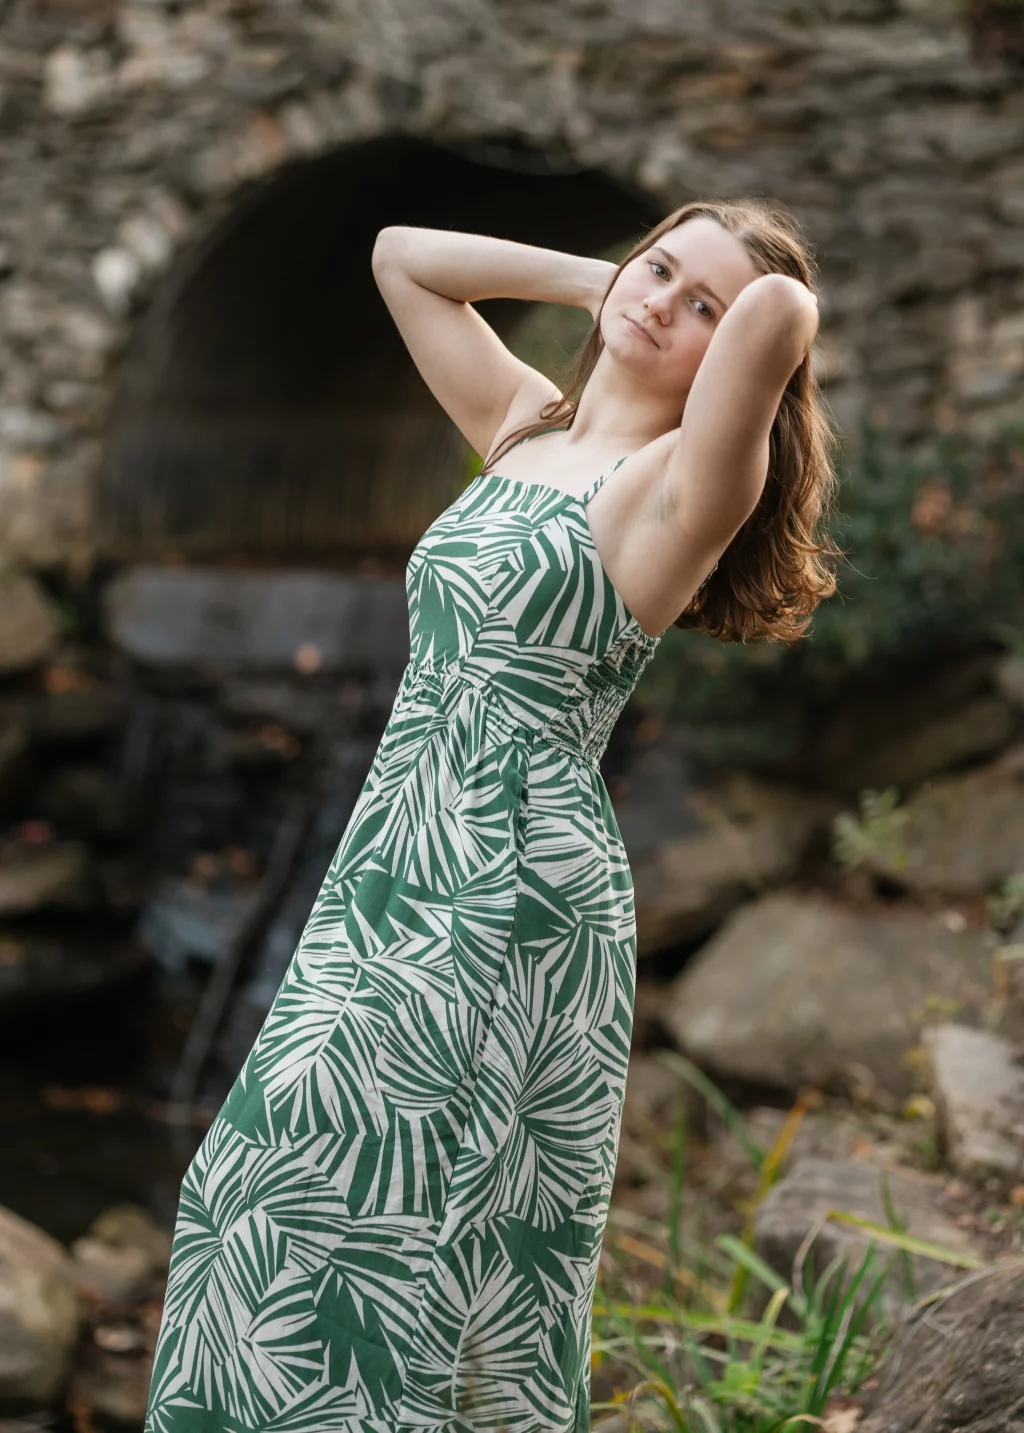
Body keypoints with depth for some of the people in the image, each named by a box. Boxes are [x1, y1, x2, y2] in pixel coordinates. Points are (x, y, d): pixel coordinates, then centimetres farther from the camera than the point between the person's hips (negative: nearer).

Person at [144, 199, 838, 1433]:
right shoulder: (523, 429, 12)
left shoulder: (680, 481, -9)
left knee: (355, 1191, -5)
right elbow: (403, 256, 23)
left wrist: (745, 313, -4)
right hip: (396, 873, 8)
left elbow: (780, 311, -28)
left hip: (510, 899, -8)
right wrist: (603, 280, 15)